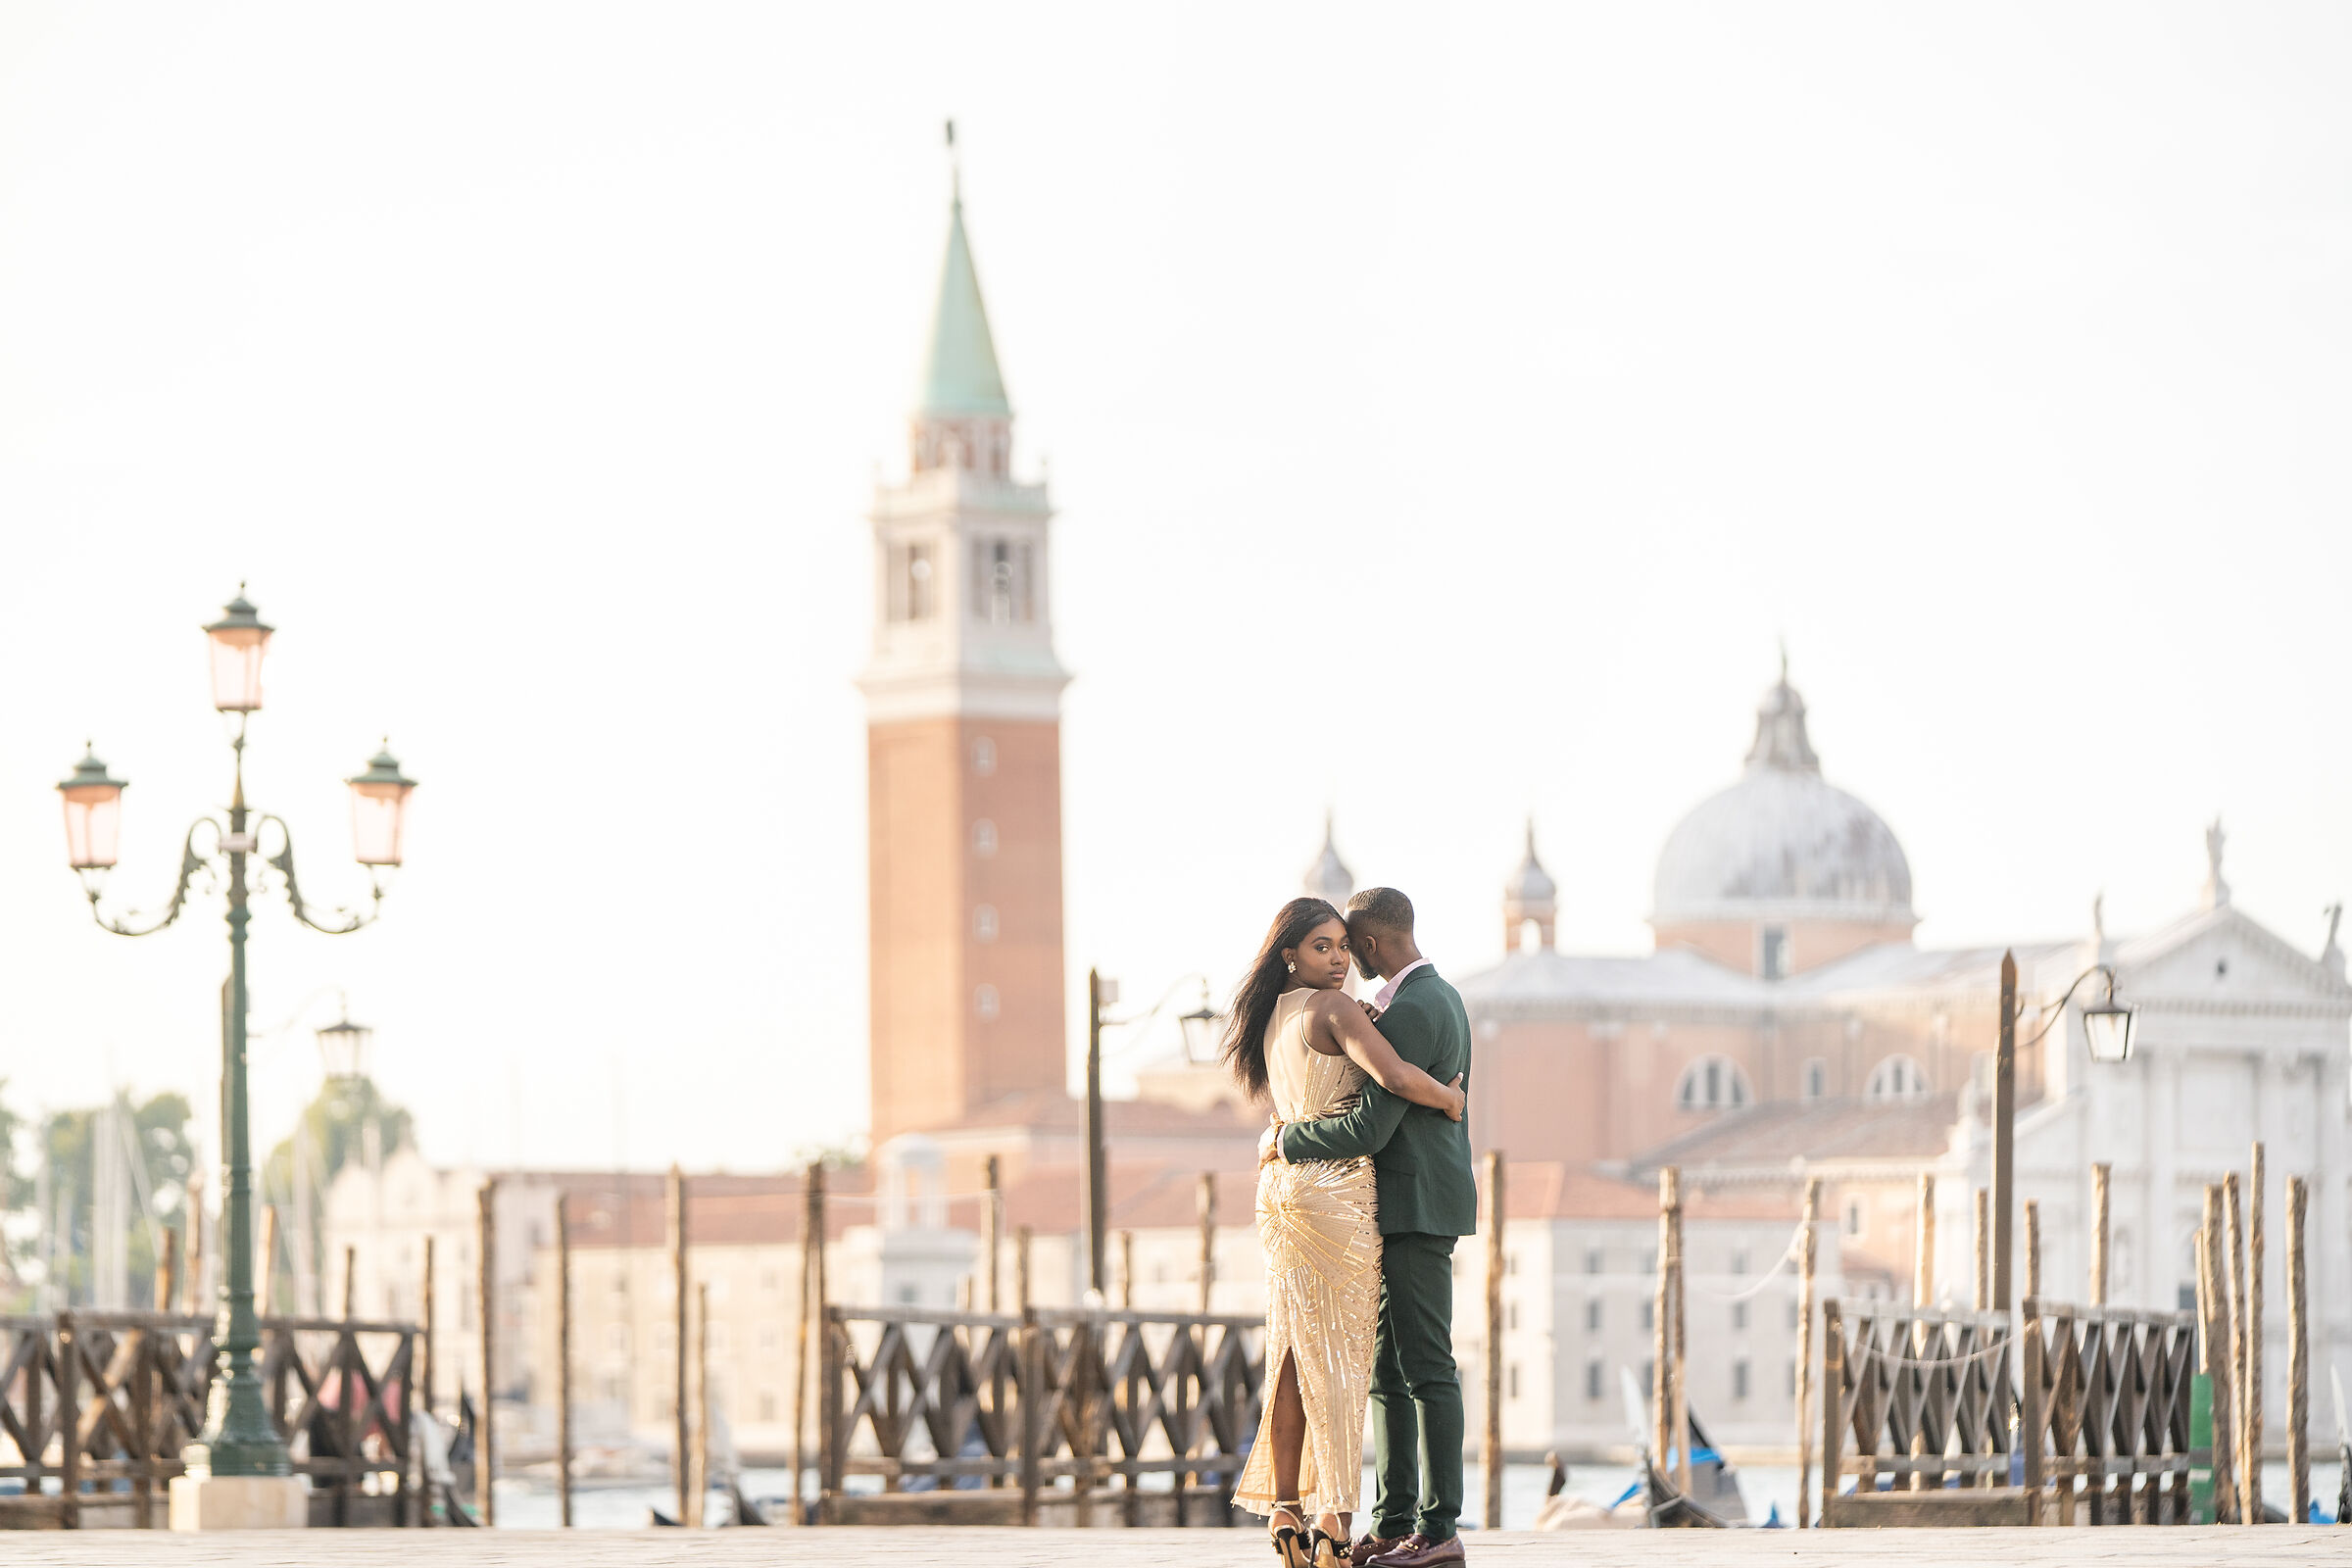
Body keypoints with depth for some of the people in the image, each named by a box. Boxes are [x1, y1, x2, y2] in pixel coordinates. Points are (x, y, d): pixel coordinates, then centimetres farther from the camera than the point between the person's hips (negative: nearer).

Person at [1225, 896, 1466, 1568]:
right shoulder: (1333, 1009, -12)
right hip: (1336, 1188, -8)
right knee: (1340, 1358, -6)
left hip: (1283, 1186, 8)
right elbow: (1394, 1077, -26)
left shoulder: (1275, 1017, 15)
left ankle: (1285, 1511, 8)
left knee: (1296, 1356, 10)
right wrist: (1448, 1098, -7)